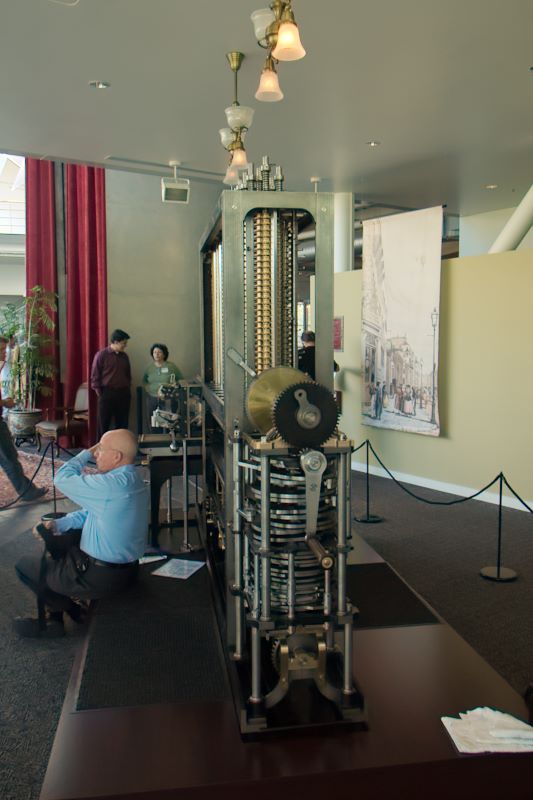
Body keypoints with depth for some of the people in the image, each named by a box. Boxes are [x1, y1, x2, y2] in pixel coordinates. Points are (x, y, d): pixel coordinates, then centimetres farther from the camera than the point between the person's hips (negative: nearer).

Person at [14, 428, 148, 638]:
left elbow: (62, 479, -18)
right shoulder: (134, 480, 2)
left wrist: (87, 453, -5)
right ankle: (54, 619, 29)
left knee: (24, 565, 8)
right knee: (55, 541, 27)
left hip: (101, 577, -9)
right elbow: (91, 512, 11)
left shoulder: (113, 485, -30)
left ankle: (72, 610, 21)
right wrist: (58, 525, 2)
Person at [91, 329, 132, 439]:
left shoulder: (124, 357, 11)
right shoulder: (101, 355, -6)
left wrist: (127, 390, 11)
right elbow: (95, 376, -6)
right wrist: (100, 394, -8)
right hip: (107, 393, -5)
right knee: (103, 424, 0)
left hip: (123, 394, 5)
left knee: (122, 424, 8)